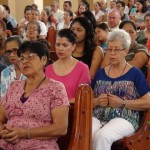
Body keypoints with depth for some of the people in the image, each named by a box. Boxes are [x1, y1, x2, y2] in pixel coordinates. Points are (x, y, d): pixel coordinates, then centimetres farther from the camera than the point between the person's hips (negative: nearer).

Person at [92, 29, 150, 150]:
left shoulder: (135, 74, 5)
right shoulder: (100, 73, 17)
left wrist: (122, 103, -11)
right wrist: (97, 101, -2)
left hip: (124, 119, -3)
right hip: (98, 117, 3)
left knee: (102, 136, -35)